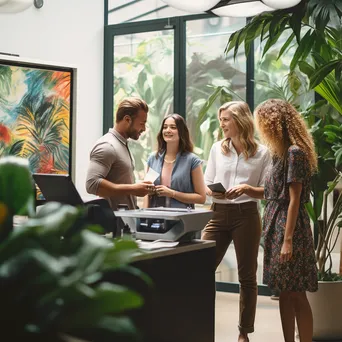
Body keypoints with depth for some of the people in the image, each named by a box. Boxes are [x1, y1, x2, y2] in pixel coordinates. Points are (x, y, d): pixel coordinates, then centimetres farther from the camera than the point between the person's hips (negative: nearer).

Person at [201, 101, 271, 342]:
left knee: (247, 275, 5)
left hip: (246, 215, -3)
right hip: (218, 214, 3)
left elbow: (267, 191, -1)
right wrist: (213, 191, -11)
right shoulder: (217, 148, 8)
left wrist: (247, 189, -18)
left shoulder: (262, 153, -2)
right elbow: (206, 184, 10)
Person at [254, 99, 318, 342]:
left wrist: (288, 240, -19)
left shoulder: (295, 152, -14)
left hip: (290, 226, -9)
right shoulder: (283, 152, 14)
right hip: (277, 225, 9)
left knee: (296, 294, -4)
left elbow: (294, 200, -17)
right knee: (285, 293, 11)